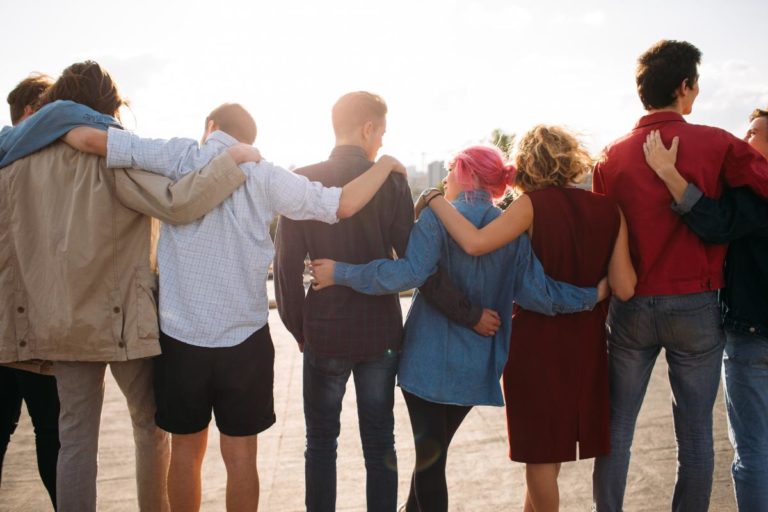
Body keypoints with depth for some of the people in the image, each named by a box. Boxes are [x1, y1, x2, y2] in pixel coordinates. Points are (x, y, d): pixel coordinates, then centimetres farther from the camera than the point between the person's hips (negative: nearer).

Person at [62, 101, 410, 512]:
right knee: (240, 455, 12)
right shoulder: (264, 176, -4)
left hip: (181, 336, 0)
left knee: (186, 450, 17)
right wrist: (386, 164, 9)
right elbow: (343, 204, -8)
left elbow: (90, 139, -7)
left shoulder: (180, 158, -3)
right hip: (244, 339, 0)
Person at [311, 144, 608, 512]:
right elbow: (539, 294, -6)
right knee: (434, 449, 23)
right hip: (477, 367, 6)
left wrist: (340, 273, -20)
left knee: (429, 453, 9)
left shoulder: (436, 217, -11)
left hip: (429, 362, -6)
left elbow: (409, 273, -25)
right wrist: (593, 294, 7)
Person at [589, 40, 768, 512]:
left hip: (630, 307, 2)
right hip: (695, 305, -2)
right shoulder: (716, 144, -8)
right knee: (696, 434, 10)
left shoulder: (613, 156, 0)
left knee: (616, 430, 12)